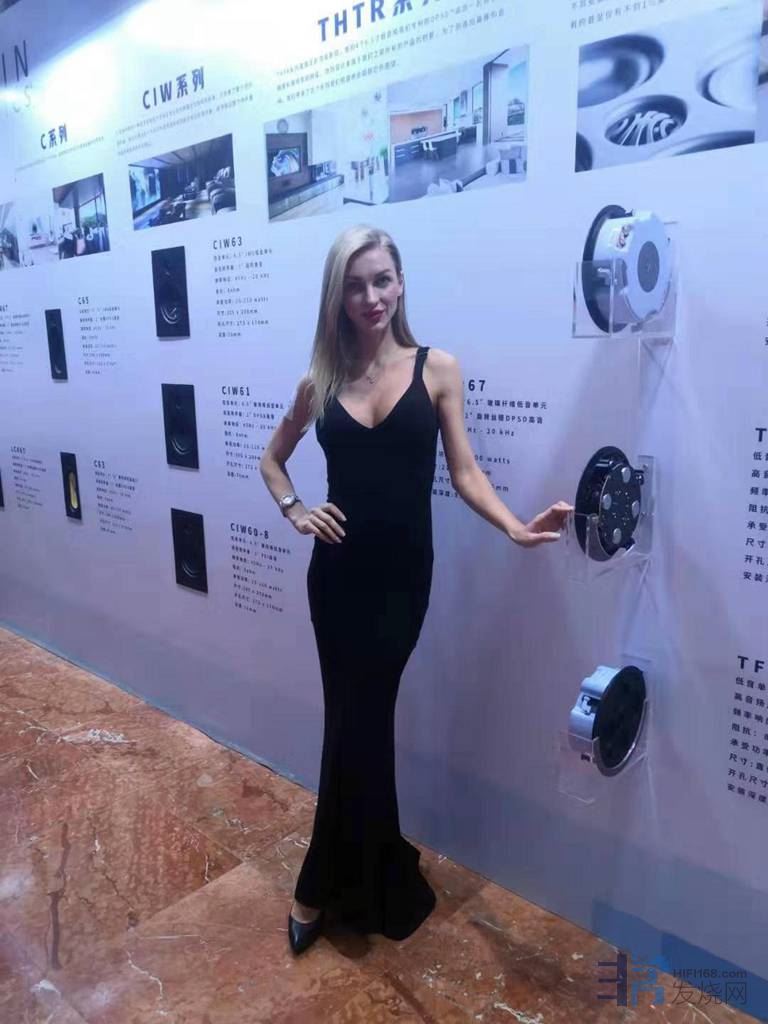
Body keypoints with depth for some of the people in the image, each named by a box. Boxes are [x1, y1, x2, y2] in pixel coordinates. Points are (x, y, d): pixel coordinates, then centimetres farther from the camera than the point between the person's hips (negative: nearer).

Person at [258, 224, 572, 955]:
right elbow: (272, 458, 17)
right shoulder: (321, 380, 4)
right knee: (359, 722, 9)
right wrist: (293, 511, 0)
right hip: (338, 574, 2)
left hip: (402, 574, -1)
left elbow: (464, 471, -5)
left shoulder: (437, 368, -2)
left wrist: (515, 526, -21)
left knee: (357, 724, 6)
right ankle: (370, 885, 31)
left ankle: (325, 888, 28)